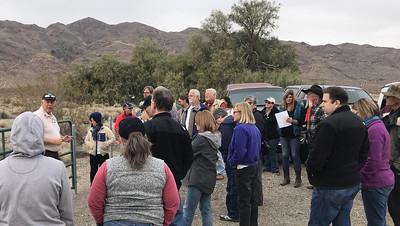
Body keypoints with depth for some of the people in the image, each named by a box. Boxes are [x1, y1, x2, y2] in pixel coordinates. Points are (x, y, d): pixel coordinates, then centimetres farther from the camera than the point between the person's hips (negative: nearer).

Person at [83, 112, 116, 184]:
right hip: (93, 154, 3)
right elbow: (86, 140, 11)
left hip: (103, 154, -3)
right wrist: (89, 145, -8)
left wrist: (105, 144, -18)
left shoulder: (105, 129, -6)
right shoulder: (91, 130, 5)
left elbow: (113, 139, -7)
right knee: (93, 171, 10)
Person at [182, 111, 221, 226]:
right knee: (206, 208, 15)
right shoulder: (214, 137, 7)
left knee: (188, 209, 1)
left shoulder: (202, 138, -18)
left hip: (198, 178, -8)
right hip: (209, 178, 8)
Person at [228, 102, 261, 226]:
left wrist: (232, 162, -11)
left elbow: (239, 151, -25)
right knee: (253, 198, 17)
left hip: (243, 168, -9)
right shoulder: (255, 128, 6)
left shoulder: (240, 129, -21)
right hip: (254, 165, 9)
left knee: (244, 201, 1)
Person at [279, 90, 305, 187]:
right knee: (284, 155, 8)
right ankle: (286, 177, 19)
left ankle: (298, 178, 8)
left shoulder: (299, 107, -4)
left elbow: (302, 121, -9)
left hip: (294, 135, -5)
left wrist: (293, 121, -21)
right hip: (284, 134, 5)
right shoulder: (283, 107, 12)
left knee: (295, 156, -2)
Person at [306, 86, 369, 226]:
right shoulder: (358, 122, 10)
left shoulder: (329, 123, -20)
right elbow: (364, 151, 18)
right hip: (353, 183, 9)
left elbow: (317, 155, -22)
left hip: (330, 186, -9)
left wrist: (310, 170, -5)